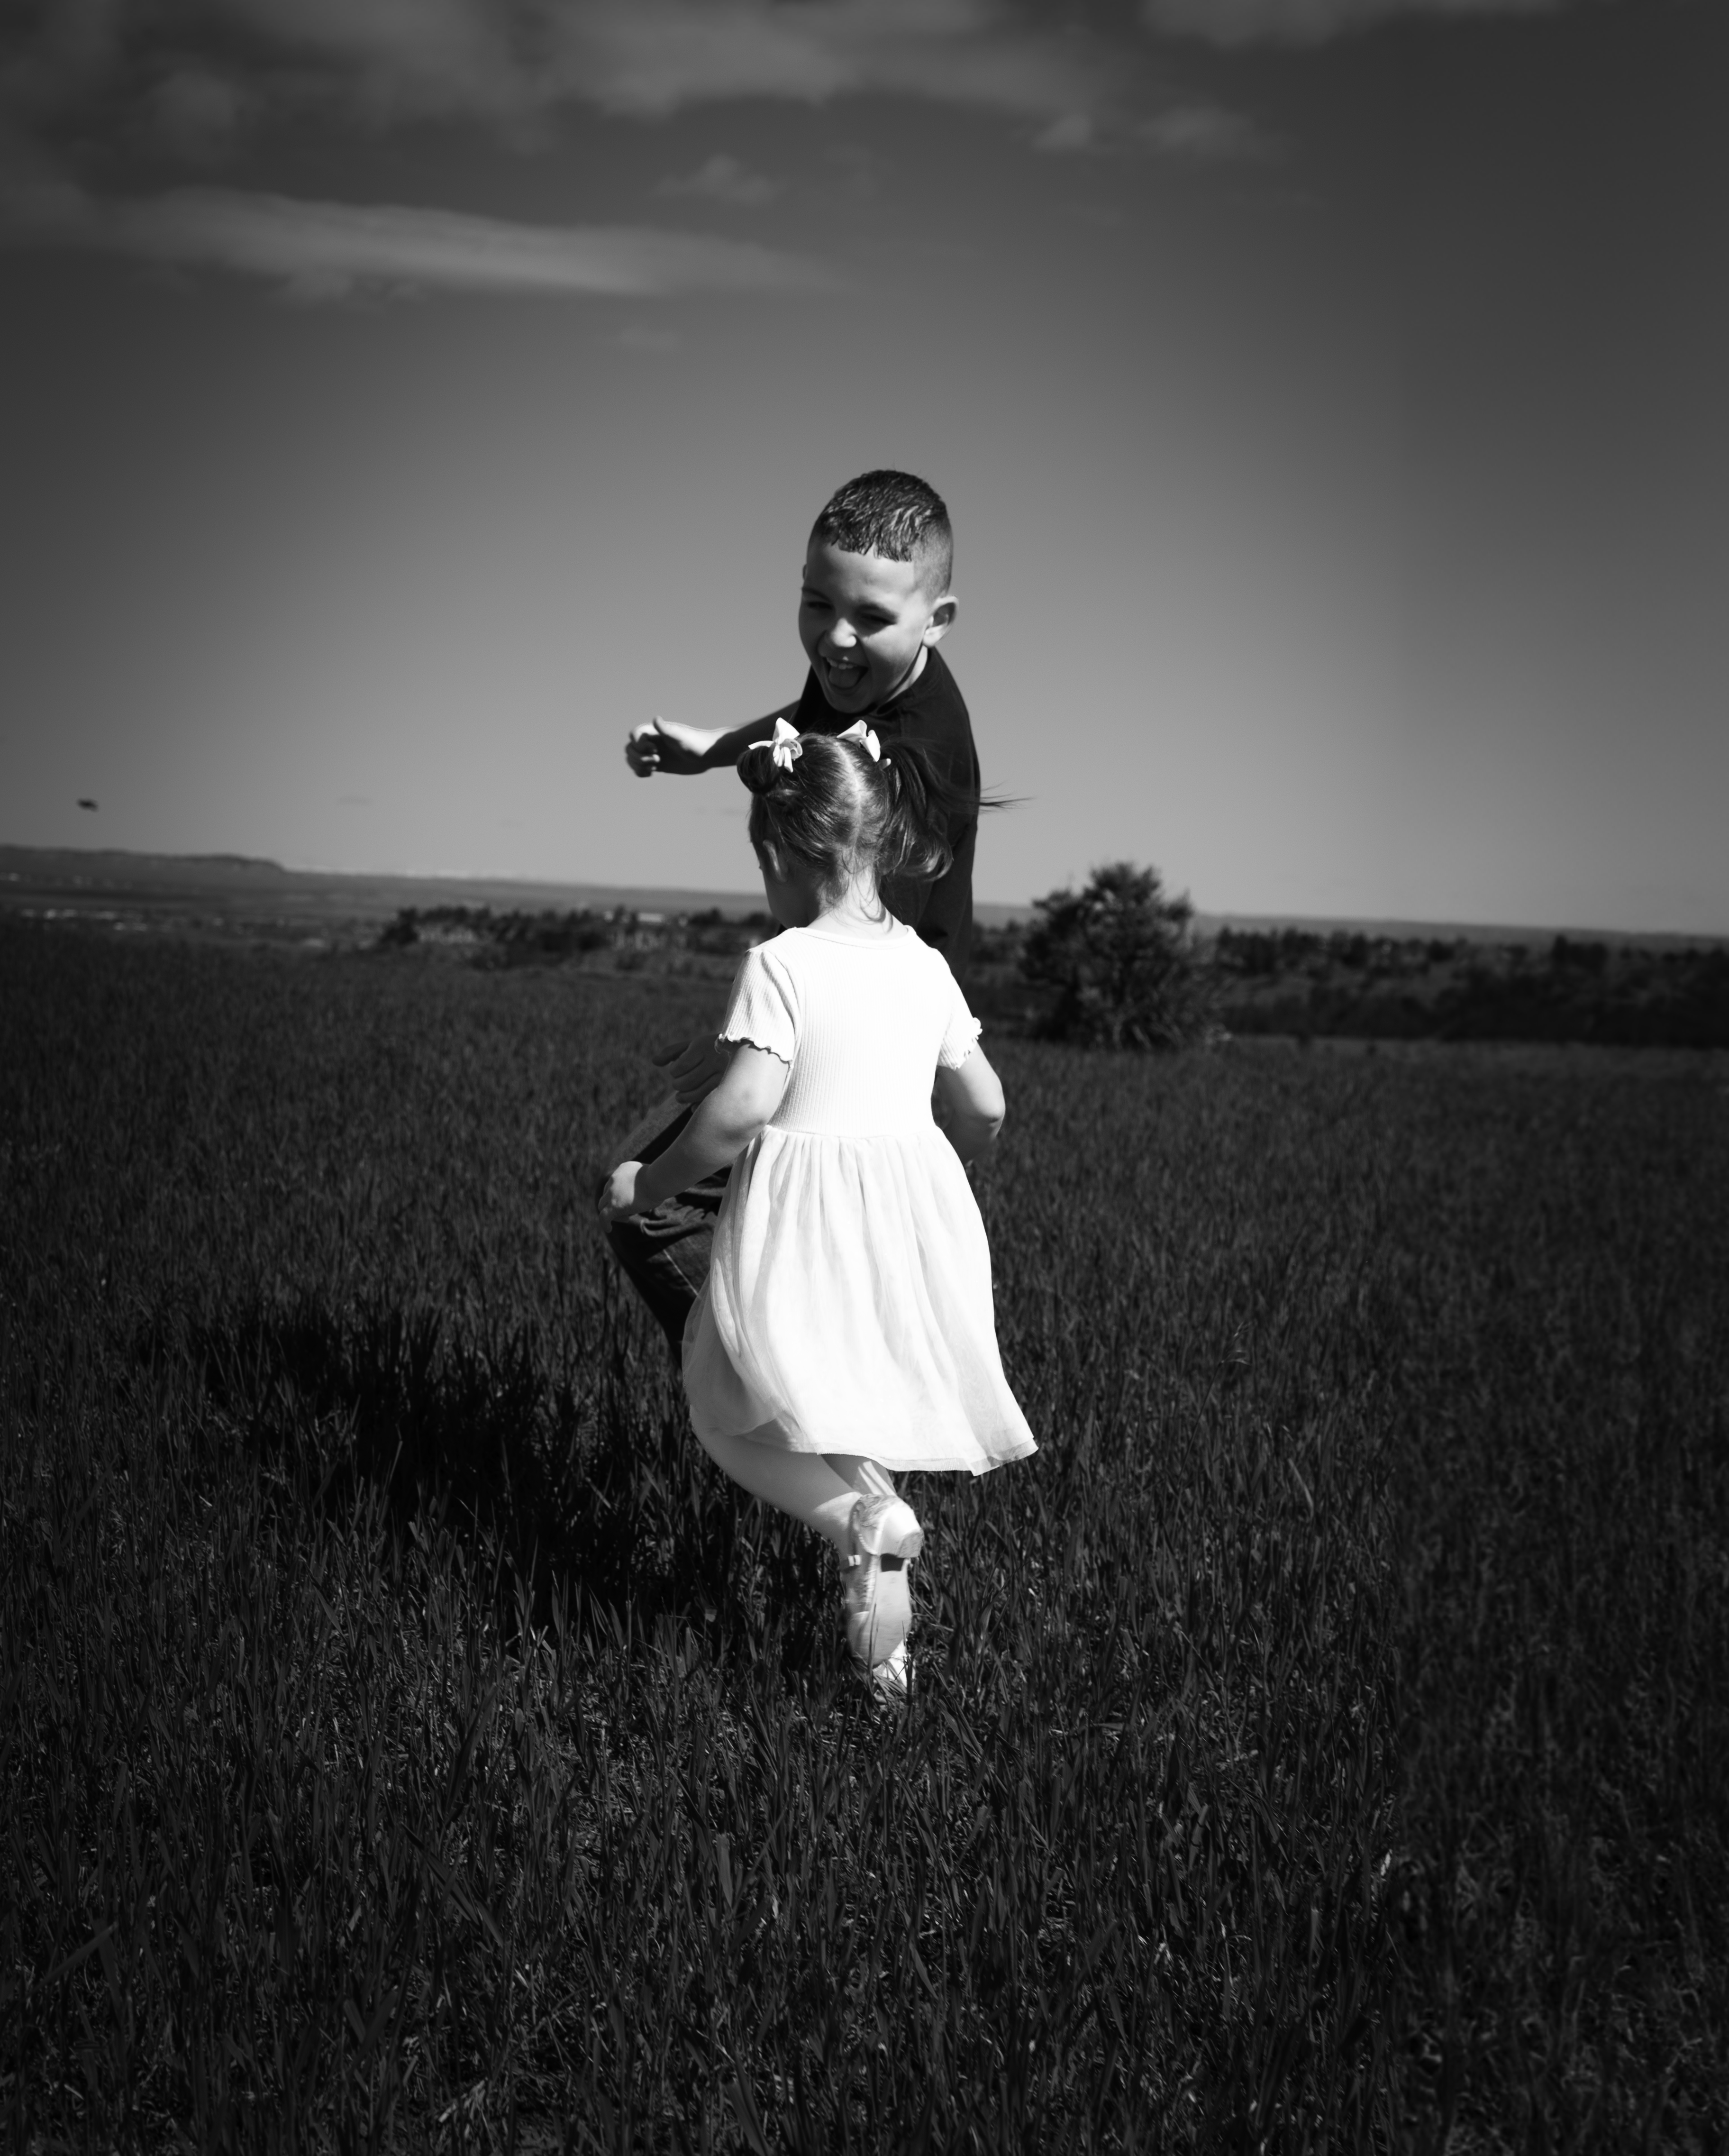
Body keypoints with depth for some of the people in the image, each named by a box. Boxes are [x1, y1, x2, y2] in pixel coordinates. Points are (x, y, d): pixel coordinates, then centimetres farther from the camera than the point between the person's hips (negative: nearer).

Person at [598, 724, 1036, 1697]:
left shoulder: (780, 965, -10)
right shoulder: (924, 966, 8)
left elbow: (742, 1106, -19)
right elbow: (985, 1109, 11)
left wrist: (653, 1181, -5)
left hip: (805, 1219, -6)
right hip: (915, 1214, 6)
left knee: (732, 1412, 7)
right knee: (871, 1405, 18)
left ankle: (864, 1518, -16)